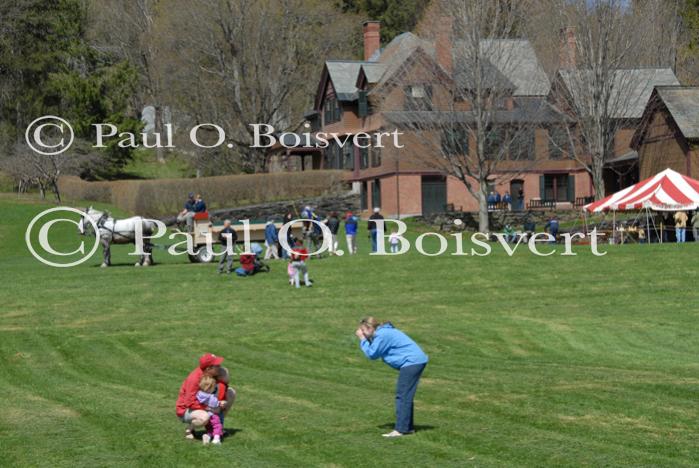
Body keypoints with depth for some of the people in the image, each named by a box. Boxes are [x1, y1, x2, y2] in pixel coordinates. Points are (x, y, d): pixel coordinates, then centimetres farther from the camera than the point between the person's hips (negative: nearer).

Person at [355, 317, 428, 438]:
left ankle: (400, 429, -13)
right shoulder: (383, 332, 18)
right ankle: (408, 427, 22)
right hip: (417, 361, 11)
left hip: (412, 362, -11)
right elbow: (375, 352, 17)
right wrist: (365, 339, 7)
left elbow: (372, 354, -9)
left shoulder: (382, 335, -13)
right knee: (405, 396, 17)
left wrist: (362, 339, -1)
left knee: (402, 396, -11)